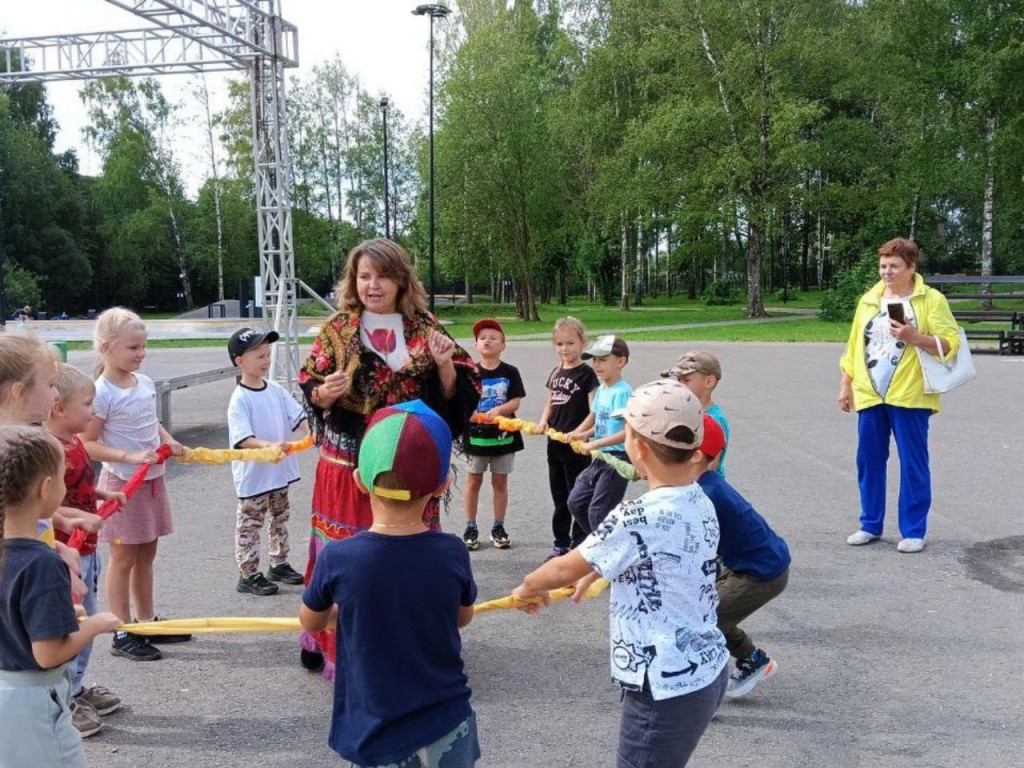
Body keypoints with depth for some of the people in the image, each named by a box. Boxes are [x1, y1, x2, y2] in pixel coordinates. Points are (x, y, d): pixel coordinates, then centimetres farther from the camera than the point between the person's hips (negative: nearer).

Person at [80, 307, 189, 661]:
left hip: (153, 479, 7)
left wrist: (169, 442, 1)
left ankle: (147, 621, 29)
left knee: (146, 555, 16)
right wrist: (130, 456, -26)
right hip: (123, 483, -7)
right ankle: (123, 634, 14)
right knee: (123, 558, 3)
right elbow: (87, 444, -17)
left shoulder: (146, 383, 4)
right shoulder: (102, 393, -17)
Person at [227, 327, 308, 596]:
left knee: (280, 518, 20)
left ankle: (279, 564, 36)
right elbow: (242, 439, -26)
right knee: (250, 524, 6)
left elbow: (297, 415, 1)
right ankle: (248, 575, 16)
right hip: (253, 475, -7)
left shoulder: (276, 389, 3)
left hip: (279, 471, 8)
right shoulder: (240, 399, -17)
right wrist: (268, 446, -40)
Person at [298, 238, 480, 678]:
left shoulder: (424, 330, 3)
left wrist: (445, 364, -17)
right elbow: (311, 392, 2)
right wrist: (326, 392, -19)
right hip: (349, 465, -1)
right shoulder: (337, 330, 2)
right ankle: (342, 645, 18)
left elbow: (454, 396, 2)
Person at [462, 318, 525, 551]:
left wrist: (498, 410, -24)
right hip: (476, 434, 0)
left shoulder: (510, 372, -1)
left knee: (500, 481, 9)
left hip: (503, 435, 0)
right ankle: (470, 528, 19)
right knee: (474, 480, 9)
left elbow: (516, 402, -7)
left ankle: (498, 528, 20)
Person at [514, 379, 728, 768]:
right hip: (706, 671, 8)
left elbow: (564, 568, -8)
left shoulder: (639, 517, -24)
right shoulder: (700, 503, 0)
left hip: (665, 690, -8)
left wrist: (528, 587, 11)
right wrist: (593, 572, 30)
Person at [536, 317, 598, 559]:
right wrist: (543, 421, -1)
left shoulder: (586, 373, -9)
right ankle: (561, 542, 27)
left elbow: (594, 411, -13)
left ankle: (578, 543, 14)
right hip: (554, 443, 7)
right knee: (559, 496, 16)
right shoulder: (556, 373, 11)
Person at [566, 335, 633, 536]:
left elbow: (629, 432, -25)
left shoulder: (622, 392, -18)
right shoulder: (601, 389, 8)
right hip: (599, 459, 9)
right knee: (576, 501, 15)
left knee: (597, 512, -3)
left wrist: (594, 444, -24)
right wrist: (582, 434, 2)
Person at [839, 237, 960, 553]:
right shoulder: (868, 300, 12)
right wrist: (845, 386, 13)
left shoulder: (931, 300, -3)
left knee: (913, 465, 2)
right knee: (868, 462, 9)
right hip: (869, 396, 5)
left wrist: (915, 337, -22)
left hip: (909, 396, -4)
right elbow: (854, 346, 15)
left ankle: (914, 531, 12)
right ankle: (870, 525, 22)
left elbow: (950, 344, -8)